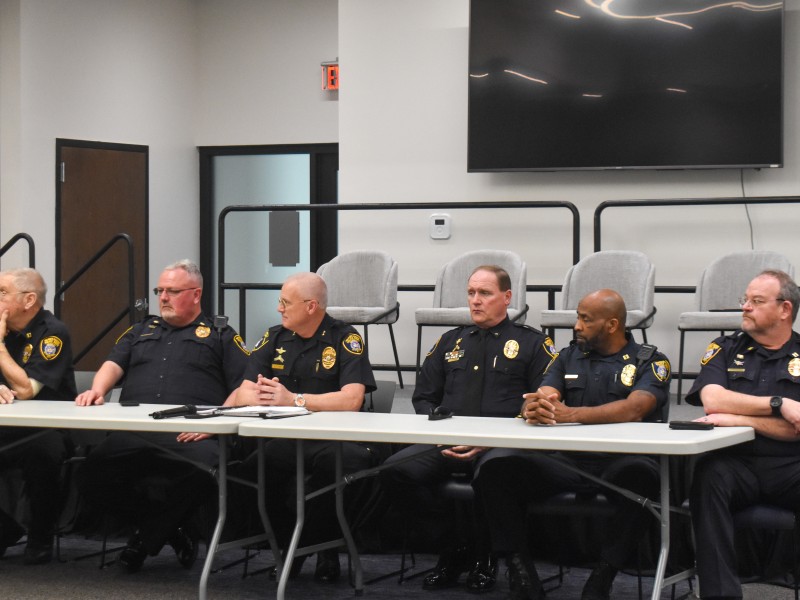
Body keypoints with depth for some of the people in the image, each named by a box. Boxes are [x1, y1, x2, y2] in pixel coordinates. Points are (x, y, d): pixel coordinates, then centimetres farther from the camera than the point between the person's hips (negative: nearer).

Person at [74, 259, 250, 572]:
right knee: (96, 469, -29)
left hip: (190, 435, -3)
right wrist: (97, 391, -3)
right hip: (134, 434, 3)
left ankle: (147, 537, -14)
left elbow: (245, 388, 7)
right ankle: (170, 530, -9)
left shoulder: (220, 336, 19)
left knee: (203, 464, -39)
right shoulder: (141, 331, 33)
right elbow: (114, 364, 20)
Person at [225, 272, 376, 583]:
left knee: (336, 461, -38)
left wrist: (294, 400, -22)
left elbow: (352, 399, -16)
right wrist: (265, 398, -19)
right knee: (245, 461, -29)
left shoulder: (345, 339, -2)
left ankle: (324, 546, -11)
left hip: (332, 437, -3)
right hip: (284, 438, 4)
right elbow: (244, 394, 6)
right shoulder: (274, 338, 13)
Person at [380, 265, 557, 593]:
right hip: (446, 445, 4)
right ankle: (454, 547, -4)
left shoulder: (532, 344, 10)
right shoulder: (449, 342, 24)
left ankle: (483, 557, -9)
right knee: (395, 470, -26)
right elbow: (423, 397, 22)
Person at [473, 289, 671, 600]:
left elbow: (634, 409, -15)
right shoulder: (569, 357, 20)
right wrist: (534, 408, -22)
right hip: (566, 461, 4)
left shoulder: (650, 362, 5)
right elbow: (540, 397, 6)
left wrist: (569, 414, -27)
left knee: (640, 473, -39)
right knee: (497, 468, -22)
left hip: (619, 461, -3)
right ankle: (521, 573, -18)